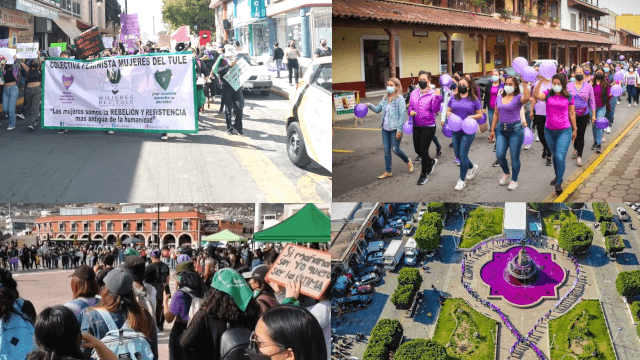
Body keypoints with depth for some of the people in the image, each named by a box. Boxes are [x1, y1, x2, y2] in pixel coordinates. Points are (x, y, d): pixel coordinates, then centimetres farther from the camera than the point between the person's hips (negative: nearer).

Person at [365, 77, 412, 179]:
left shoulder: (399, 99, -9)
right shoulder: (385, 98, 10)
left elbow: (403, 115, -12)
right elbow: (378, 109, 10)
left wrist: (399, 130, -16)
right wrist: (370, 105, -10)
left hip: (395, 129, -6)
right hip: (385, 128, 6)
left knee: (395, 150, -3)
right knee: (386, 150, 8)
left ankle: (408, 161, 26)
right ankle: (388, 172, 15)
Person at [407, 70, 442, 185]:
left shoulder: (433, 94, -8)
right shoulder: (414, 94, 6)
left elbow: (435, 109, -17)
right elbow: (410, 106, 15)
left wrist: (437, 97, -28)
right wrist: (410, 112, -7)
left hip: (428, 126, -6)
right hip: (416, 126, 6)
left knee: (423, 150, -3)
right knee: (417, 149, 13)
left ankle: (423, 174, 13)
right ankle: (431, 161, 43)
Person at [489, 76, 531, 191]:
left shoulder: (518, 97, -7)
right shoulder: (499, 97, 9)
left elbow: (527, 97, -33)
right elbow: (496, 114, 15)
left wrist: (525, 85, -29)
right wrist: (492, 130, 14)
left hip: (515, 129, -5)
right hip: (502, 129, 5)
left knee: (514, 157, 2)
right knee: (499, 155, 0)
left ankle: (514, 180, 16)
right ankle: (506, 173, 28)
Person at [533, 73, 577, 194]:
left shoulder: (569, 97, 1)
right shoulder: (548, 95, 0)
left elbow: (572, 114, 8)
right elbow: (536, 95, -21)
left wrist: (575, 129, 12)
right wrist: (540, 81, -27)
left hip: (564, 131, -3)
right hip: (549, 131, 3)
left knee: (560, 157, -14)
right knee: (555, 156, 19)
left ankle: (558, 183, -10)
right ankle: (557, 176, 39)